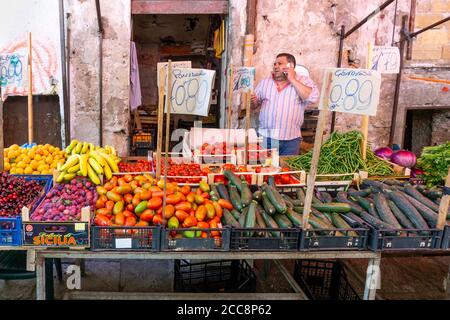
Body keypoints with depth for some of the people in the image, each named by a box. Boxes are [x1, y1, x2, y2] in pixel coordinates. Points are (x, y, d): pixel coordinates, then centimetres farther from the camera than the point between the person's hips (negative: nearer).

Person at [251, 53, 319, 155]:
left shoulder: (304, 81, 2)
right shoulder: (265, 82, 11)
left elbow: (313, 97, -16)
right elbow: (254, 105, 16)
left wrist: (292, 80, -11)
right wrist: (253, 101, -9)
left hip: (290, 139, -2)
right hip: (265, 137, 2)